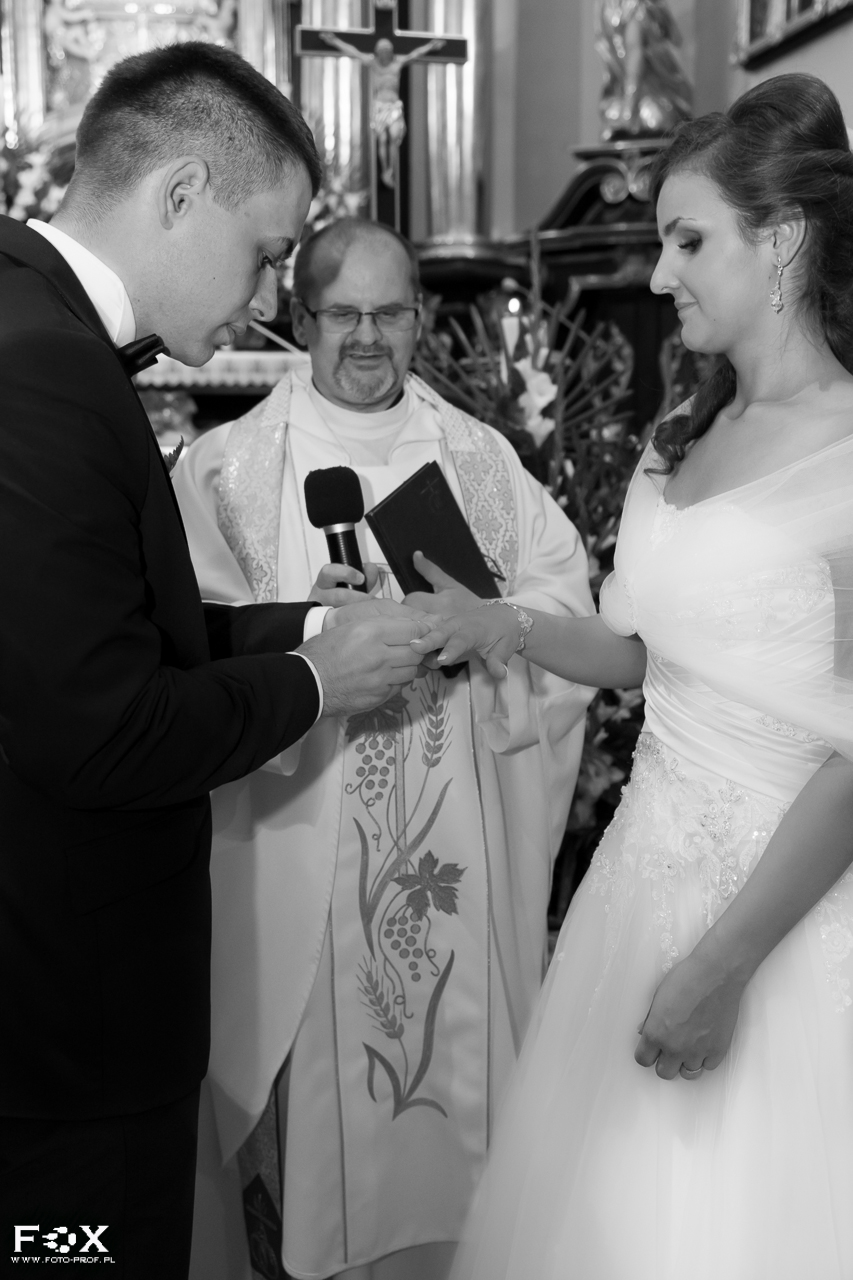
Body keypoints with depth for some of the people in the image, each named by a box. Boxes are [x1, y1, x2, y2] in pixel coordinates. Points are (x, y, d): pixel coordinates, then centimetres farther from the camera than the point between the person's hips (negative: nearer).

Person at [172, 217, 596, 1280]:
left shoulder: (478, 455, 8)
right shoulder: (228, 465, 0)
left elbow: (567, 593, 4)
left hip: (459, 837, 3)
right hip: (301, 834, -2)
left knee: (459, 1035, 13)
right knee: (316, 1065, 6)